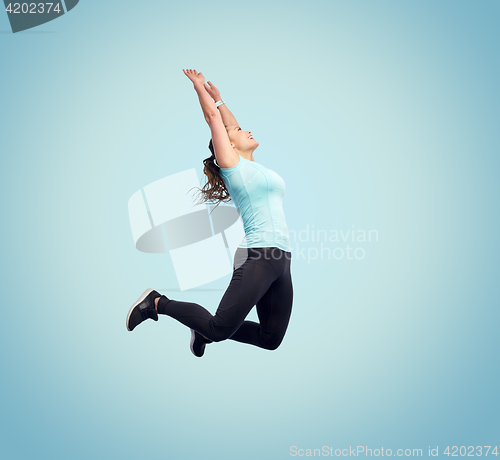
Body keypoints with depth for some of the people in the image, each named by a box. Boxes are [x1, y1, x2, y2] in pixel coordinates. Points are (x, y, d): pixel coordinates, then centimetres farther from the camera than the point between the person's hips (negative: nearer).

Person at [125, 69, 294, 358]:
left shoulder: (252, 166, 21)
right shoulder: (231, 162, 1)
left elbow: (231, 124, 34)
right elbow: (213, 117, 6)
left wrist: (218, 96, 38)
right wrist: (199, 85, 20)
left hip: (282, 262, 8)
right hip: (257, 257, -8)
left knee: (271, 339, 7)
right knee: (220, 329, -10)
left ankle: (207, 331, 25)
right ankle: (157, 302, 9)